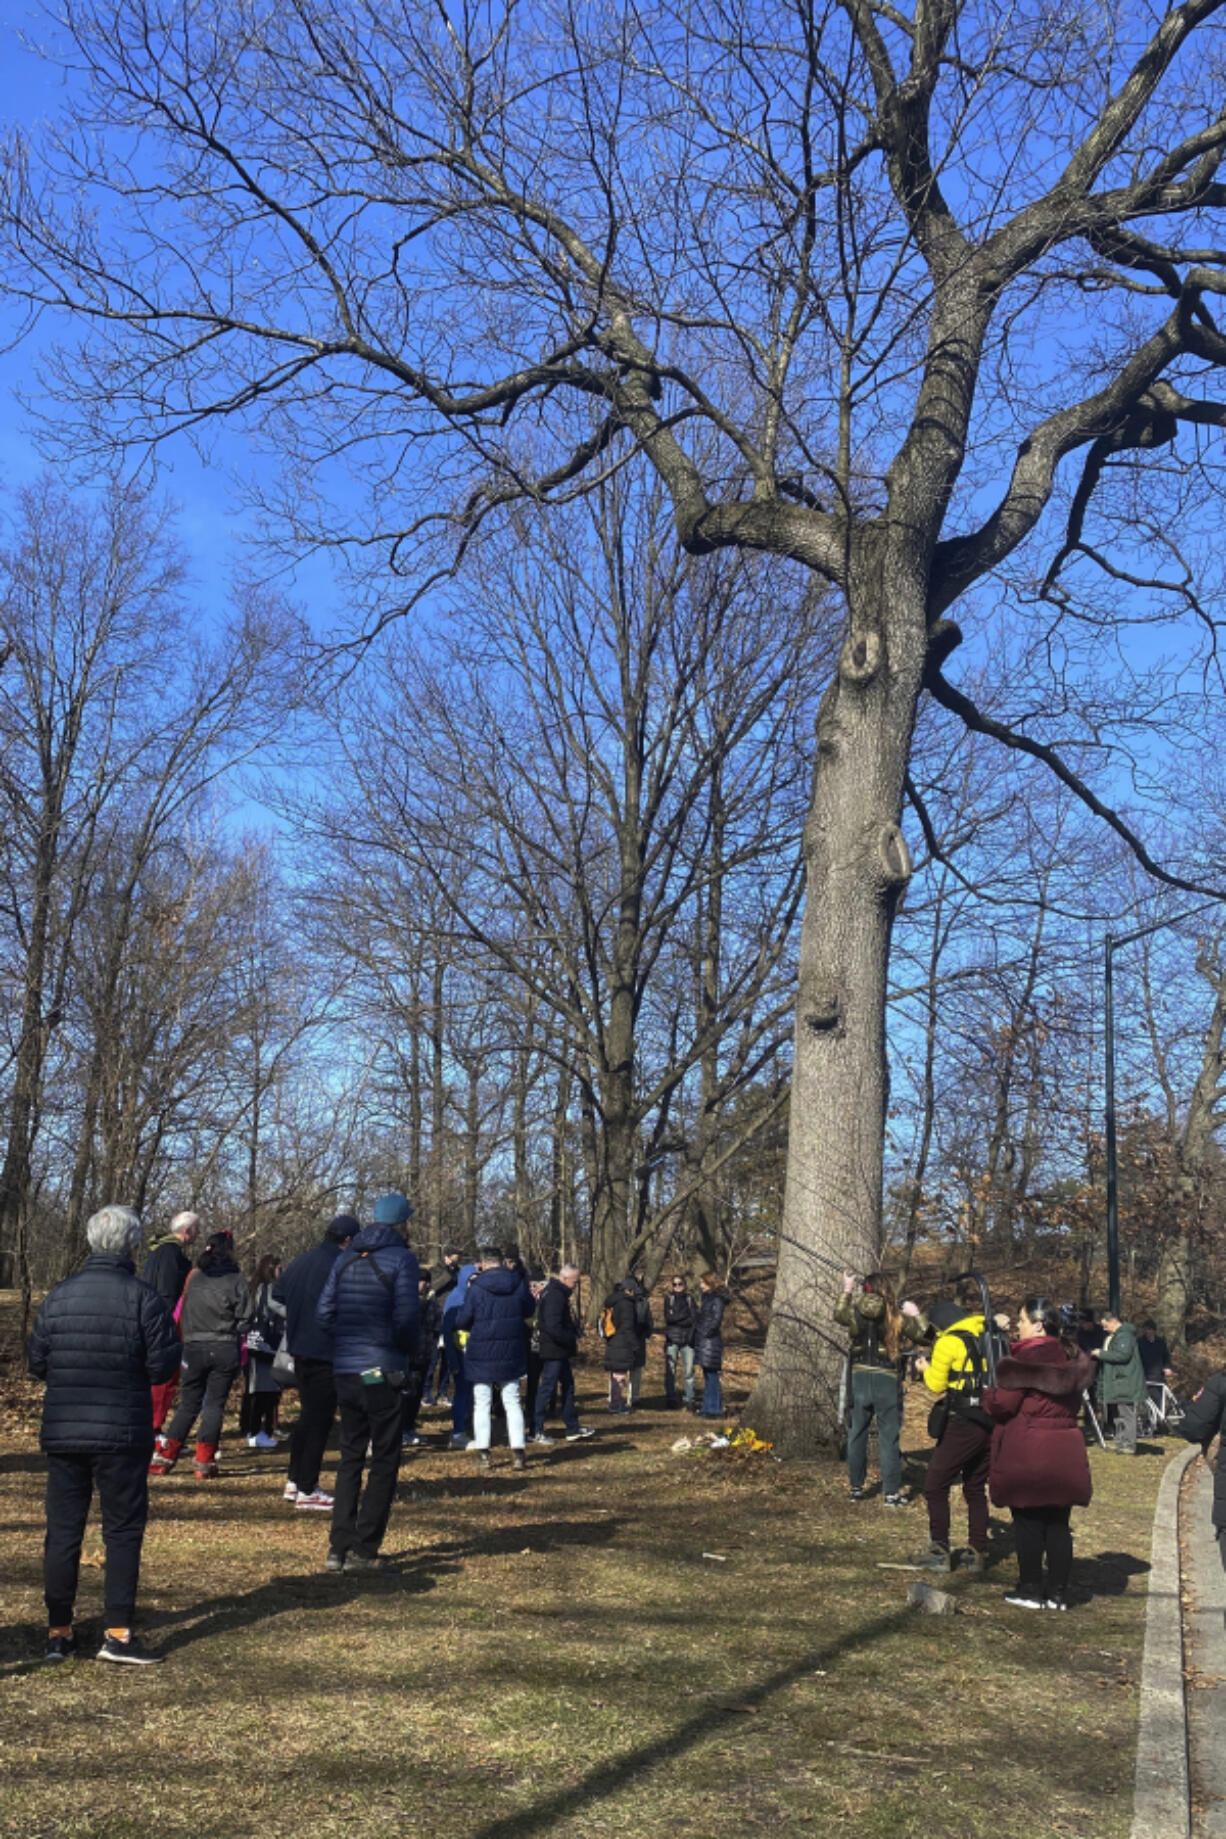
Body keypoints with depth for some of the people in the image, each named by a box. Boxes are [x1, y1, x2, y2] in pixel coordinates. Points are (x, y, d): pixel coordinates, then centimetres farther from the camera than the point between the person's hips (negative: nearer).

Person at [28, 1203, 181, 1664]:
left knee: (62, 1530, 11)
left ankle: (58, 1633, 16)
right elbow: (162, 1367, -10)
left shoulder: (59, 1296, 2)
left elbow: (37, 1363, 5)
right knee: (123, 1530, 5)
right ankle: (118, 1633, 3)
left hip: (62, 1431, 4)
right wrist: (173, 1343, 10)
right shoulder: (143, 1298, -10)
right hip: (122, 1434, -3)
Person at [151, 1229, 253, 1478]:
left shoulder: (194, 1277, 4)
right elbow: (244, 1319, -3)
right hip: (225, 1349, -2)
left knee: (188, 1404, 12)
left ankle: (163, 1457, 8)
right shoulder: (236, 1280, -4)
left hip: (194, 1348, 3)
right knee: (215, 1404, 4)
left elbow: (182, 1313, 8)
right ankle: (204, 1463, 2)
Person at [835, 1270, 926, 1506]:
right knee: (889, 1437, 4)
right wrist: (915, 1314, 23)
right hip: (887, 1381, -2)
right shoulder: (897, 1318, -6)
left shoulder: (855, 1314, -6)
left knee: (856, 1434, 13)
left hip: (859, 1378, 2)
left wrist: (847, 1290, 22)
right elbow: (921, 1333, 5)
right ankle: (891, 1492, 6)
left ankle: (856, 1487, 21)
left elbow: (838, 1313, 9)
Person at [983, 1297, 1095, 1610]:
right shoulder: (1072, 1360, 8)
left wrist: (988, 1394, 4)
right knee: (1058, 1524, 11)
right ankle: (1058, 1593, 15)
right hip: (1065, 1452, 7)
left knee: (1028, 1523, 5)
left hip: (1027, 1453, -6)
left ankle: (1031, 1590, 10)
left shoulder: (1025, 1358, -16)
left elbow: (1003, 1404, -14)